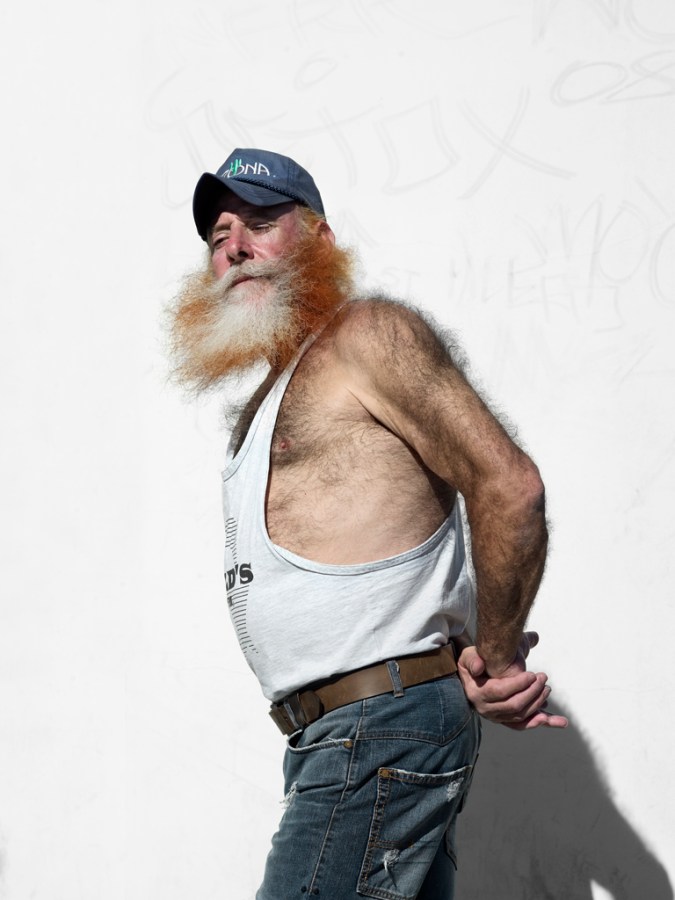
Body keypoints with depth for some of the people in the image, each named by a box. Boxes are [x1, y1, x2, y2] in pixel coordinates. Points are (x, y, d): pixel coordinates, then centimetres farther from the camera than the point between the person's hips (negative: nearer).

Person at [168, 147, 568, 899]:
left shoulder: (368, 336, -5)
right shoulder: (268, 402, 24)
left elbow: (508, 484, -15)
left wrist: (496, 656, -7)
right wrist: (467, 671, 8)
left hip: (382, 730, -9)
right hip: (334, 740, 9)